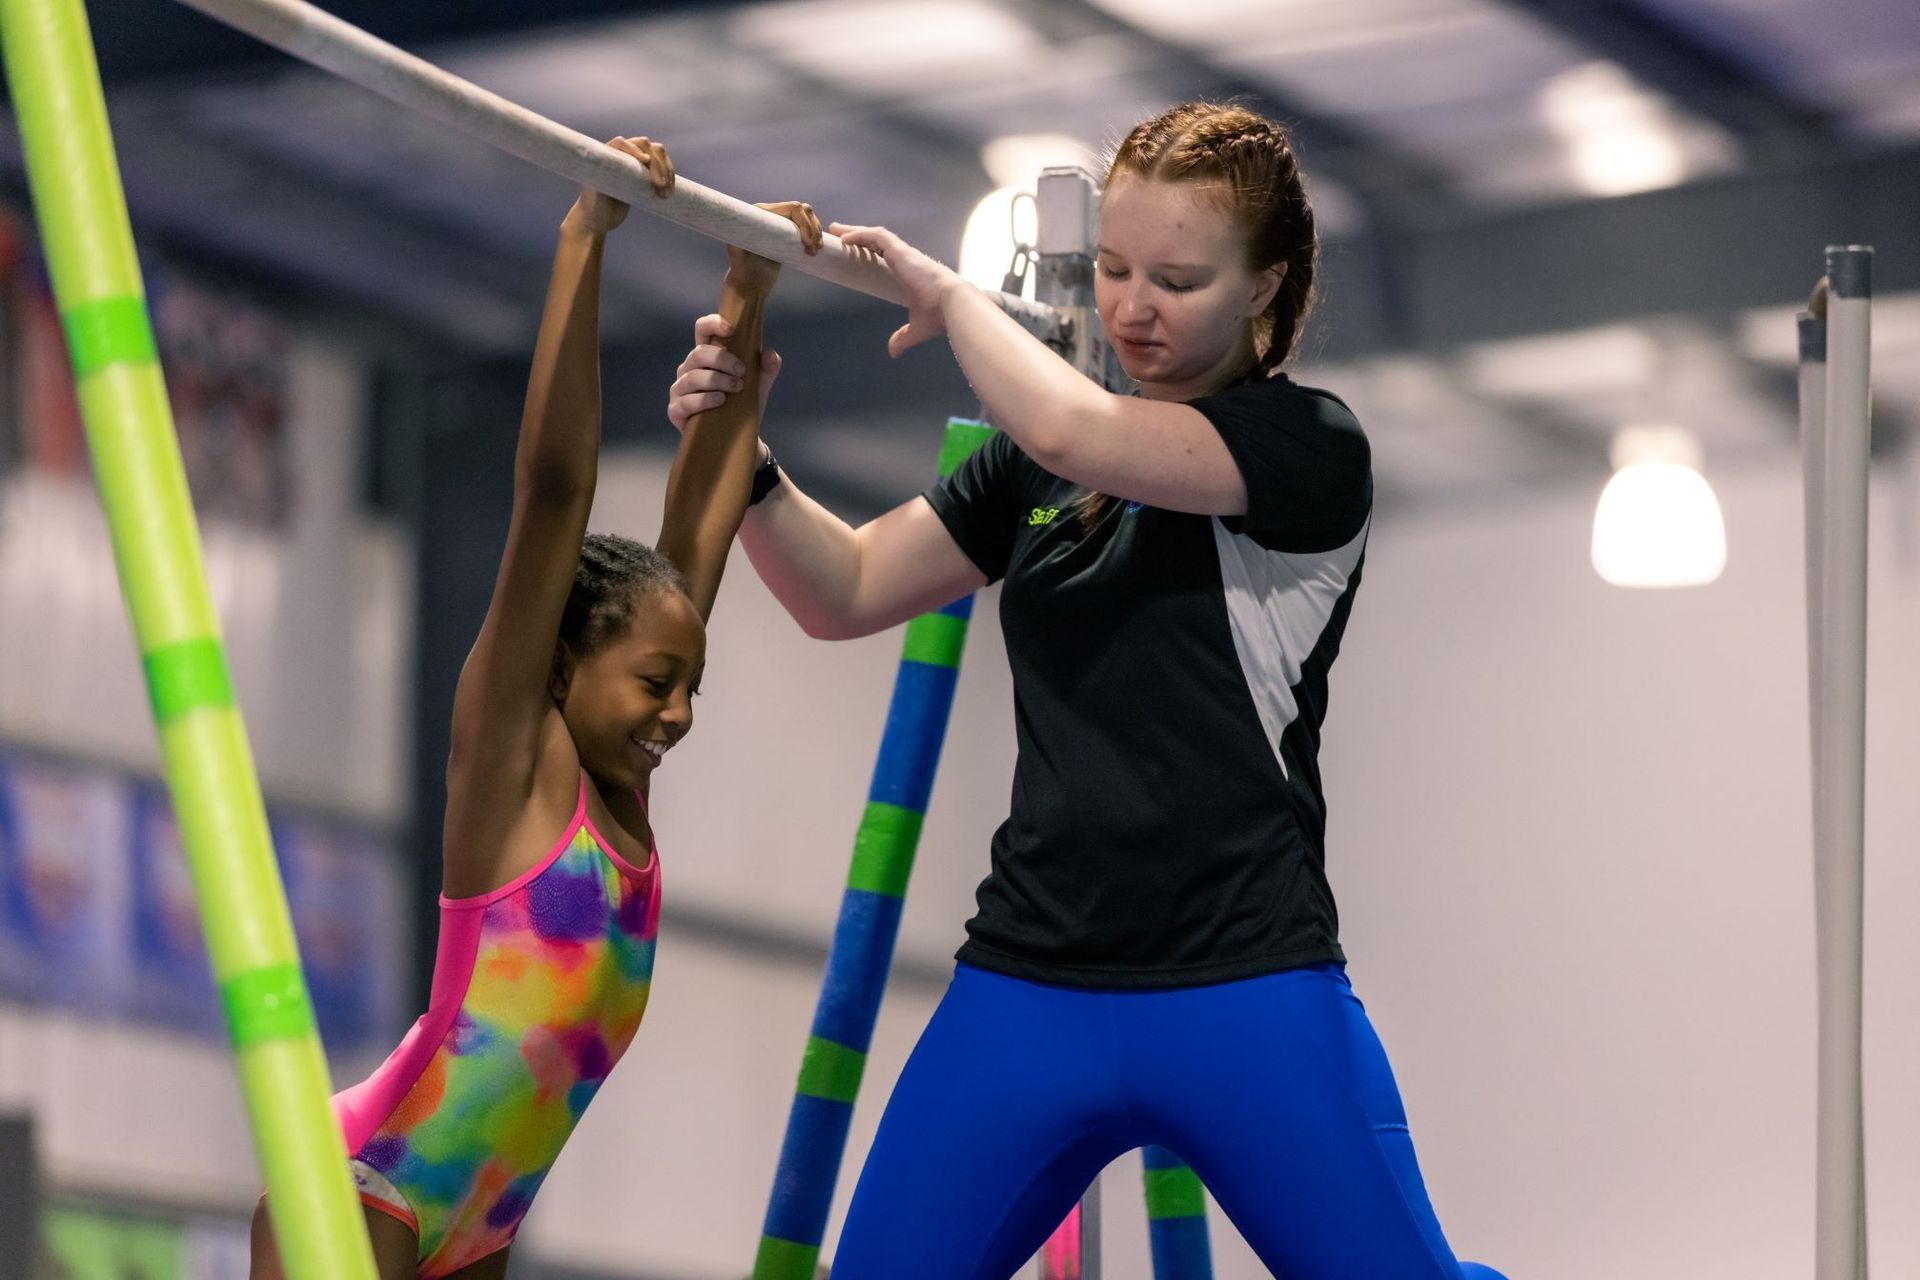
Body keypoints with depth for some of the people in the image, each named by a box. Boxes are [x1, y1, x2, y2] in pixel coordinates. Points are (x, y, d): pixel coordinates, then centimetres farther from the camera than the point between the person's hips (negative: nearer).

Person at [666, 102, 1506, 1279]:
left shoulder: (1312, 447, -6)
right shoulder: (1037, 465, 13)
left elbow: (1070, 432, -21)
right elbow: (844, 593, 16)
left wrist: (950, 295, -4)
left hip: (1247, 999, -5)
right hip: (1026, 992, 5)